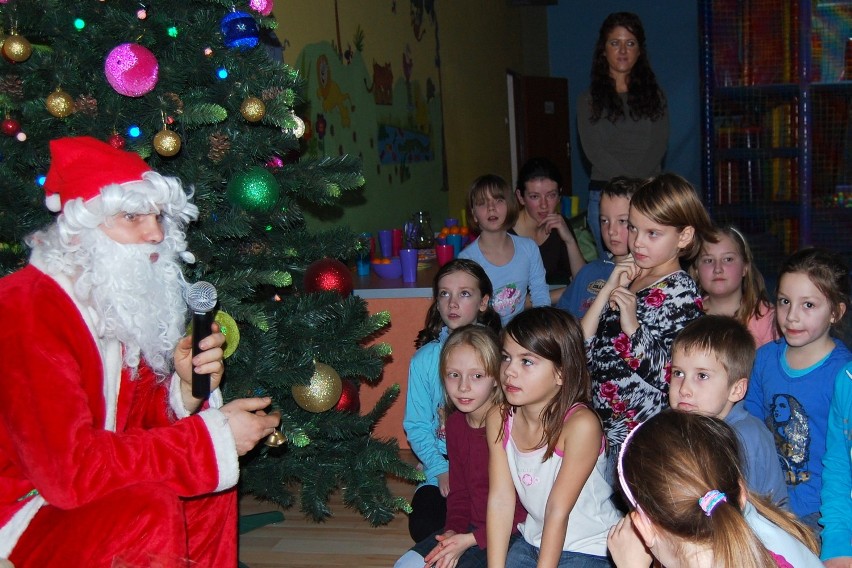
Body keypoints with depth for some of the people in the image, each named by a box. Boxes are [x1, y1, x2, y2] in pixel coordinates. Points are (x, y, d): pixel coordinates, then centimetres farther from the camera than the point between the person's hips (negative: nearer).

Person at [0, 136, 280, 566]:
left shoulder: (119, 303, 3)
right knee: (150, 509, -27)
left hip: (74, 490, 9)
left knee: (213, 475, 4)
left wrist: (185, 389, -14)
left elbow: (135, 421, 8)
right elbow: (70, 466, -32)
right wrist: (212, 437, -26)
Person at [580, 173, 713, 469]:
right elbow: (582, 345, 1)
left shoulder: (681, 292, -11)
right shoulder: (627, 280, 10)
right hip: (599, 424, 7)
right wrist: (609, 290, -5)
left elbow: (675, 377, -20)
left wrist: (633, 327, -23)